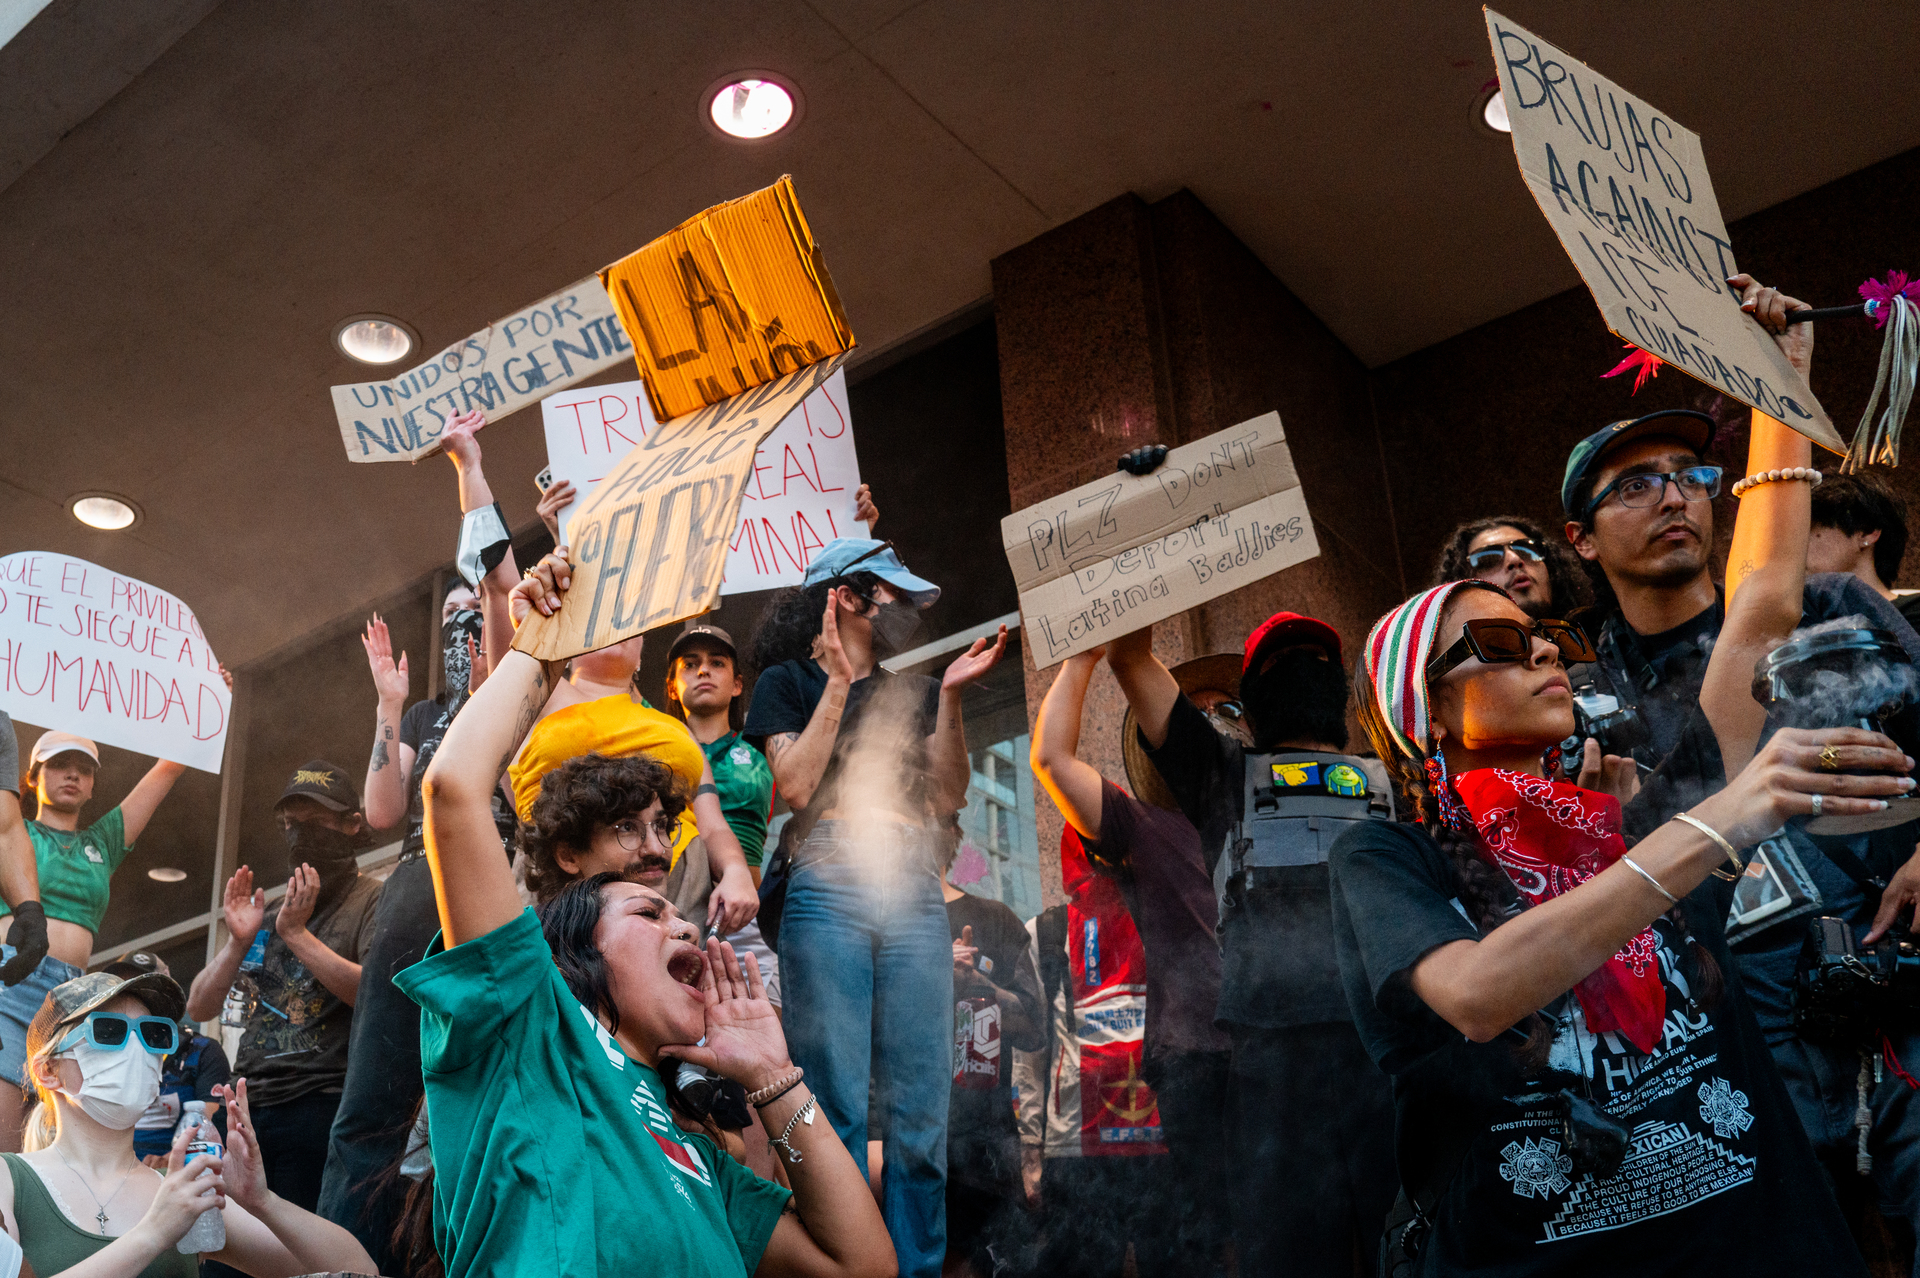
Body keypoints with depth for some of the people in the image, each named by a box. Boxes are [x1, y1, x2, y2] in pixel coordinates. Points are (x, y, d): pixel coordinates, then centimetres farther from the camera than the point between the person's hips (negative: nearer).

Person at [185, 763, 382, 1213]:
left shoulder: (372, 900, 1)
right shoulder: (268, 913, 20)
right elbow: (199, 1008, 15)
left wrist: (297, 933, -13)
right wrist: (238, 942, -1)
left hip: (321, 1104, -6)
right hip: (249, 1105, 6)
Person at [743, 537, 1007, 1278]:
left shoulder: (912, 694, 22)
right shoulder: (788, 681, 12)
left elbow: (947, 799, 11)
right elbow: (795, 785, -4)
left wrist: (950, 696, 4)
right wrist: (837, 685, -1)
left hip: (915, 899, 4)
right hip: (828, 896, -4)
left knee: (921, 1113, 1)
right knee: (836, 1109, -5)